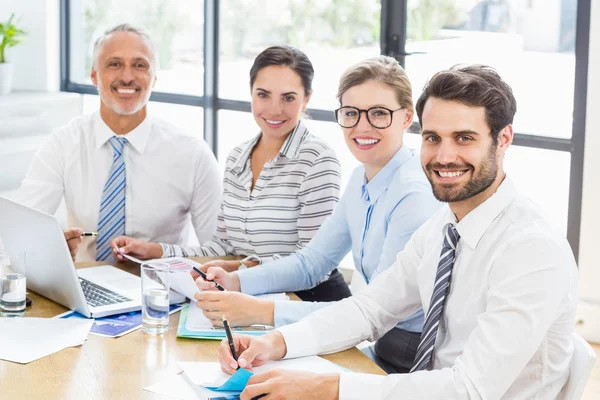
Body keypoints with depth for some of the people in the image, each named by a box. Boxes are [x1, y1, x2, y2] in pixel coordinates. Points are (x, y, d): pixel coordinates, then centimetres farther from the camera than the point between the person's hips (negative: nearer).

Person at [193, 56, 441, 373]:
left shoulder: (415, 195, -22)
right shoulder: (362, 178, 6)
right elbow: (311, 262, 10)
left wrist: (263, 311, -29)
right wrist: (235, 282, -7)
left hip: (413, 365, -7)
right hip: (378, 348, 7)